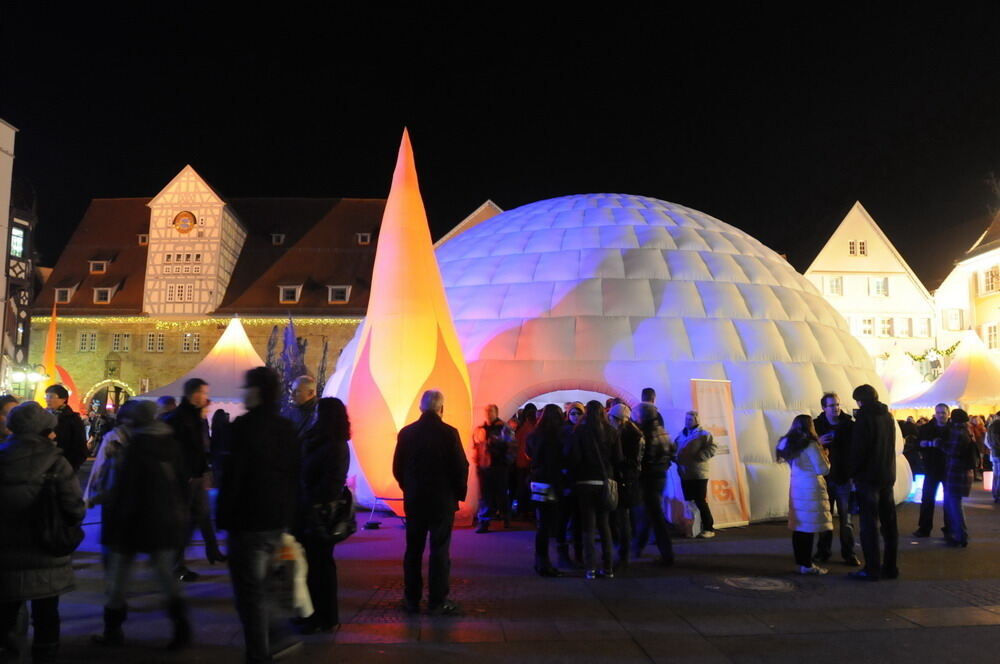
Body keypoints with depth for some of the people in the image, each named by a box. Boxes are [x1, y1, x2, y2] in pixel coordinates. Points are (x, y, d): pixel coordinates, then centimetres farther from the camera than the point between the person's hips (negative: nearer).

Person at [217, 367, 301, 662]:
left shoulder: (245, 425, -14)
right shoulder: (287, 428, 7)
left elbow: (232, 474, -17)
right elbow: (295, 475, 12)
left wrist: (223, 516, -9)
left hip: (248, 521, -7)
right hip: (278, 519, 7)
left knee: (249, 592, 0)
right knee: (260, 588, 21)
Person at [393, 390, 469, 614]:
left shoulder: (406, 433, -2)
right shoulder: (449, 433, -13)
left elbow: (397, 468, 2)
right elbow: (461, 467, -11)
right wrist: (459, 493, 4)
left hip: (414, 500, 3)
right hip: (443, 500, -3)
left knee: (413, 550, 12)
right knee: (440, 551, 3)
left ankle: (411, 599, 17)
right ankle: (438, 601, 6)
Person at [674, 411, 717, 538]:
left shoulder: (703, 434, -4)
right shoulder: (681, 435, 14)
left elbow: (712, 449, -15)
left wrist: (697, 456, -22)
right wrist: (676, 458, 1)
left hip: (699, 474, -6)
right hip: (685, 474, 6)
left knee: (701, 502, -6)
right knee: (689, 502, 9)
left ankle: (709, 528, 2)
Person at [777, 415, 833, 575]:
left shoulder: (789, 444, 10)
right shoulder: (810, 445, -12)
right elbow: (823, 469, -12)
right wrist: (825, 456, 7)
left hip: (796, 488, 8)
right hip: (811, 489, -8)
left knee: (798, 527, 11)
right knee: (808, 528, -3)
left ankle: (801, 562, 17)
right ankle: (807, 565, 0)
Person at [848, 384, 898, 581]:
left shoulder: (864, 418, -13)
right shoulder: (889, 417, 11)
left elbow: (858, 449, -15)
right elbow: (891, 447, 17)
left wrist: (853, 473, -5)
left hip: (868, 478, -8)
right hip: (887, 477, 8)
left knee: (869, 524, -4)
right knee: (889, 523, 12)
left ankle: (872, 569, -4)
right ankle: (890, 567, 18)